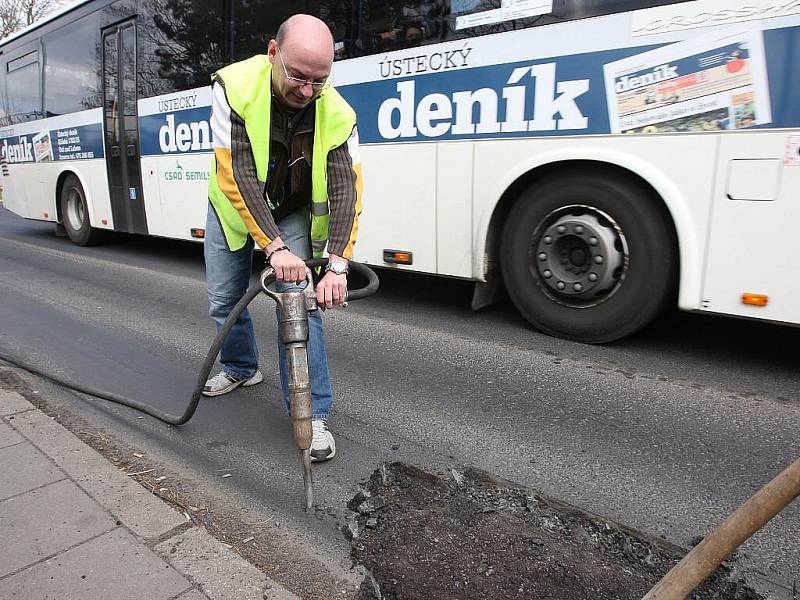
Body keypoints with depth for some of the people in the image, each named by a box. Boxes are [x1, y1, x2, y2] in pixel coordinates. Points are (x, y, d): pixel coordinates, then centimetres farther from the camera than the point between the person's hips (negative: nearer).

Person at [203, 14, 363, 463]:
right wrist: (274, 246, -41)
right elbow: (236, 176, -34)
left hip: (294, 212, -1)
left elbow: (347, 190, -29)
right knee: (224, 301, 11)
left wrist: (338, 265, -40)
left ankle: (314, 414, -5)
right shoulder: (234, 87, -29)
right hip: (233, 205, 1)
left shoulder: (337, 115, -25)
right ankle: (242, 368, 40)